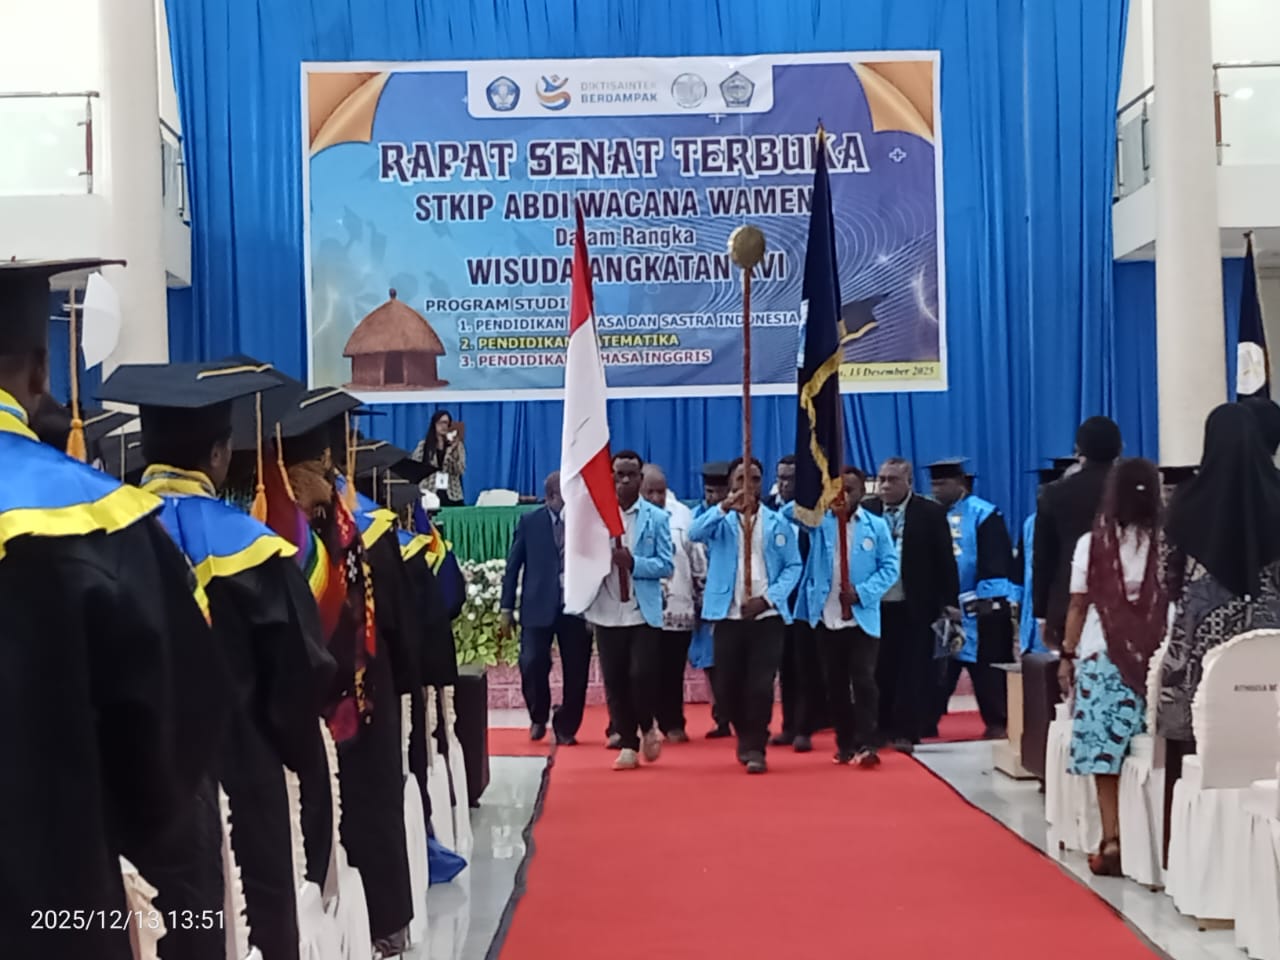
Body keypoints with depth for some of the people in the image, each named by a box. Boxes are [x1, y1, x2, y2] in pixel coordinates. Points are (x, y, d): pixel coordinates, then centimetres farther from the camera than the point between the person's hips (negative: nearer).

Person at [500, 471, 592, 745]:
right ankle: (538, 717, 17)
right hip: (538, 607, 0)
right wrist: (507, 607, 2)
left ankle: (566, 728, 21)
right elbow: (513, 566, 6)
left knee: (576, 672, 3)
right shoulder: (529, 522, 5)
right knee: (532, 664, -10)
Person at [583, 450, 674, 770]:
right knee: (614, 681, 4)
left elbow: (667, 565, -3)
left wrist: (633, 562, -19)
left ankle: (647, 728, 17)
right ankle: (627, 744, 17)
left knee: (642, 674, -11)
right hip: (607, 612, 2)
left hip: (643, 613, -2)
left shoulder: (656, 518, 3)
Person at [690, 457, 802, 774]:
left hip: (767, 615, -1)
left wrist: (767, 598, -10)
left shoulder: (777, 522, 7)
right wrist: (724, 507, -29)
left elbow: (793, 566, 3)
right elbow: (694, 534, -16)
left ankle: (755, 747, 5)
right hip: (729, 615, 1)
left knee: (761, 685, -8)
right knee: (726, 685, 4)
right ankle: (745, 735, 29)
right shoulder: (720, 520, 6)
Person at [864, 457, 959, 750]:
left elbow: (945, 561, -1)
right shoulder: (866, 511, 3)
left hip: (915, 607, -2)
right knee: (880, 670, 9)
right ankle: (880, 729, 21)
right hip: (875, 605, 2)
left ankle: (907, 732, 6)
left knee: (913, 671, 1)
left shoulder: (931, 513, -2)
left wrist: (950, 603, -5)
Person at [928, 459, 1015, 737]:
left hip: (980, 613, -4)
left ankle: (997, 726, 15)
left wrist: (968, 606, -14)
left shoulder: (984, 515, -7)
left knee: (986, 674, 4)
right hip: (940, 611, 4)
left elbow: (995, 565, -11)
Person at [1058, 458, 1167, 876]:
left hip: (1102, 658, -1)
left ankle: (1112, 840, -3)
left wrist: (1067, 656, 12)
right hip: (1155, 659, 1)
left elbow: (1078, 607, 3)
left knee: (1104, 750, 1)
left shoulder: (1091, 544, -1)